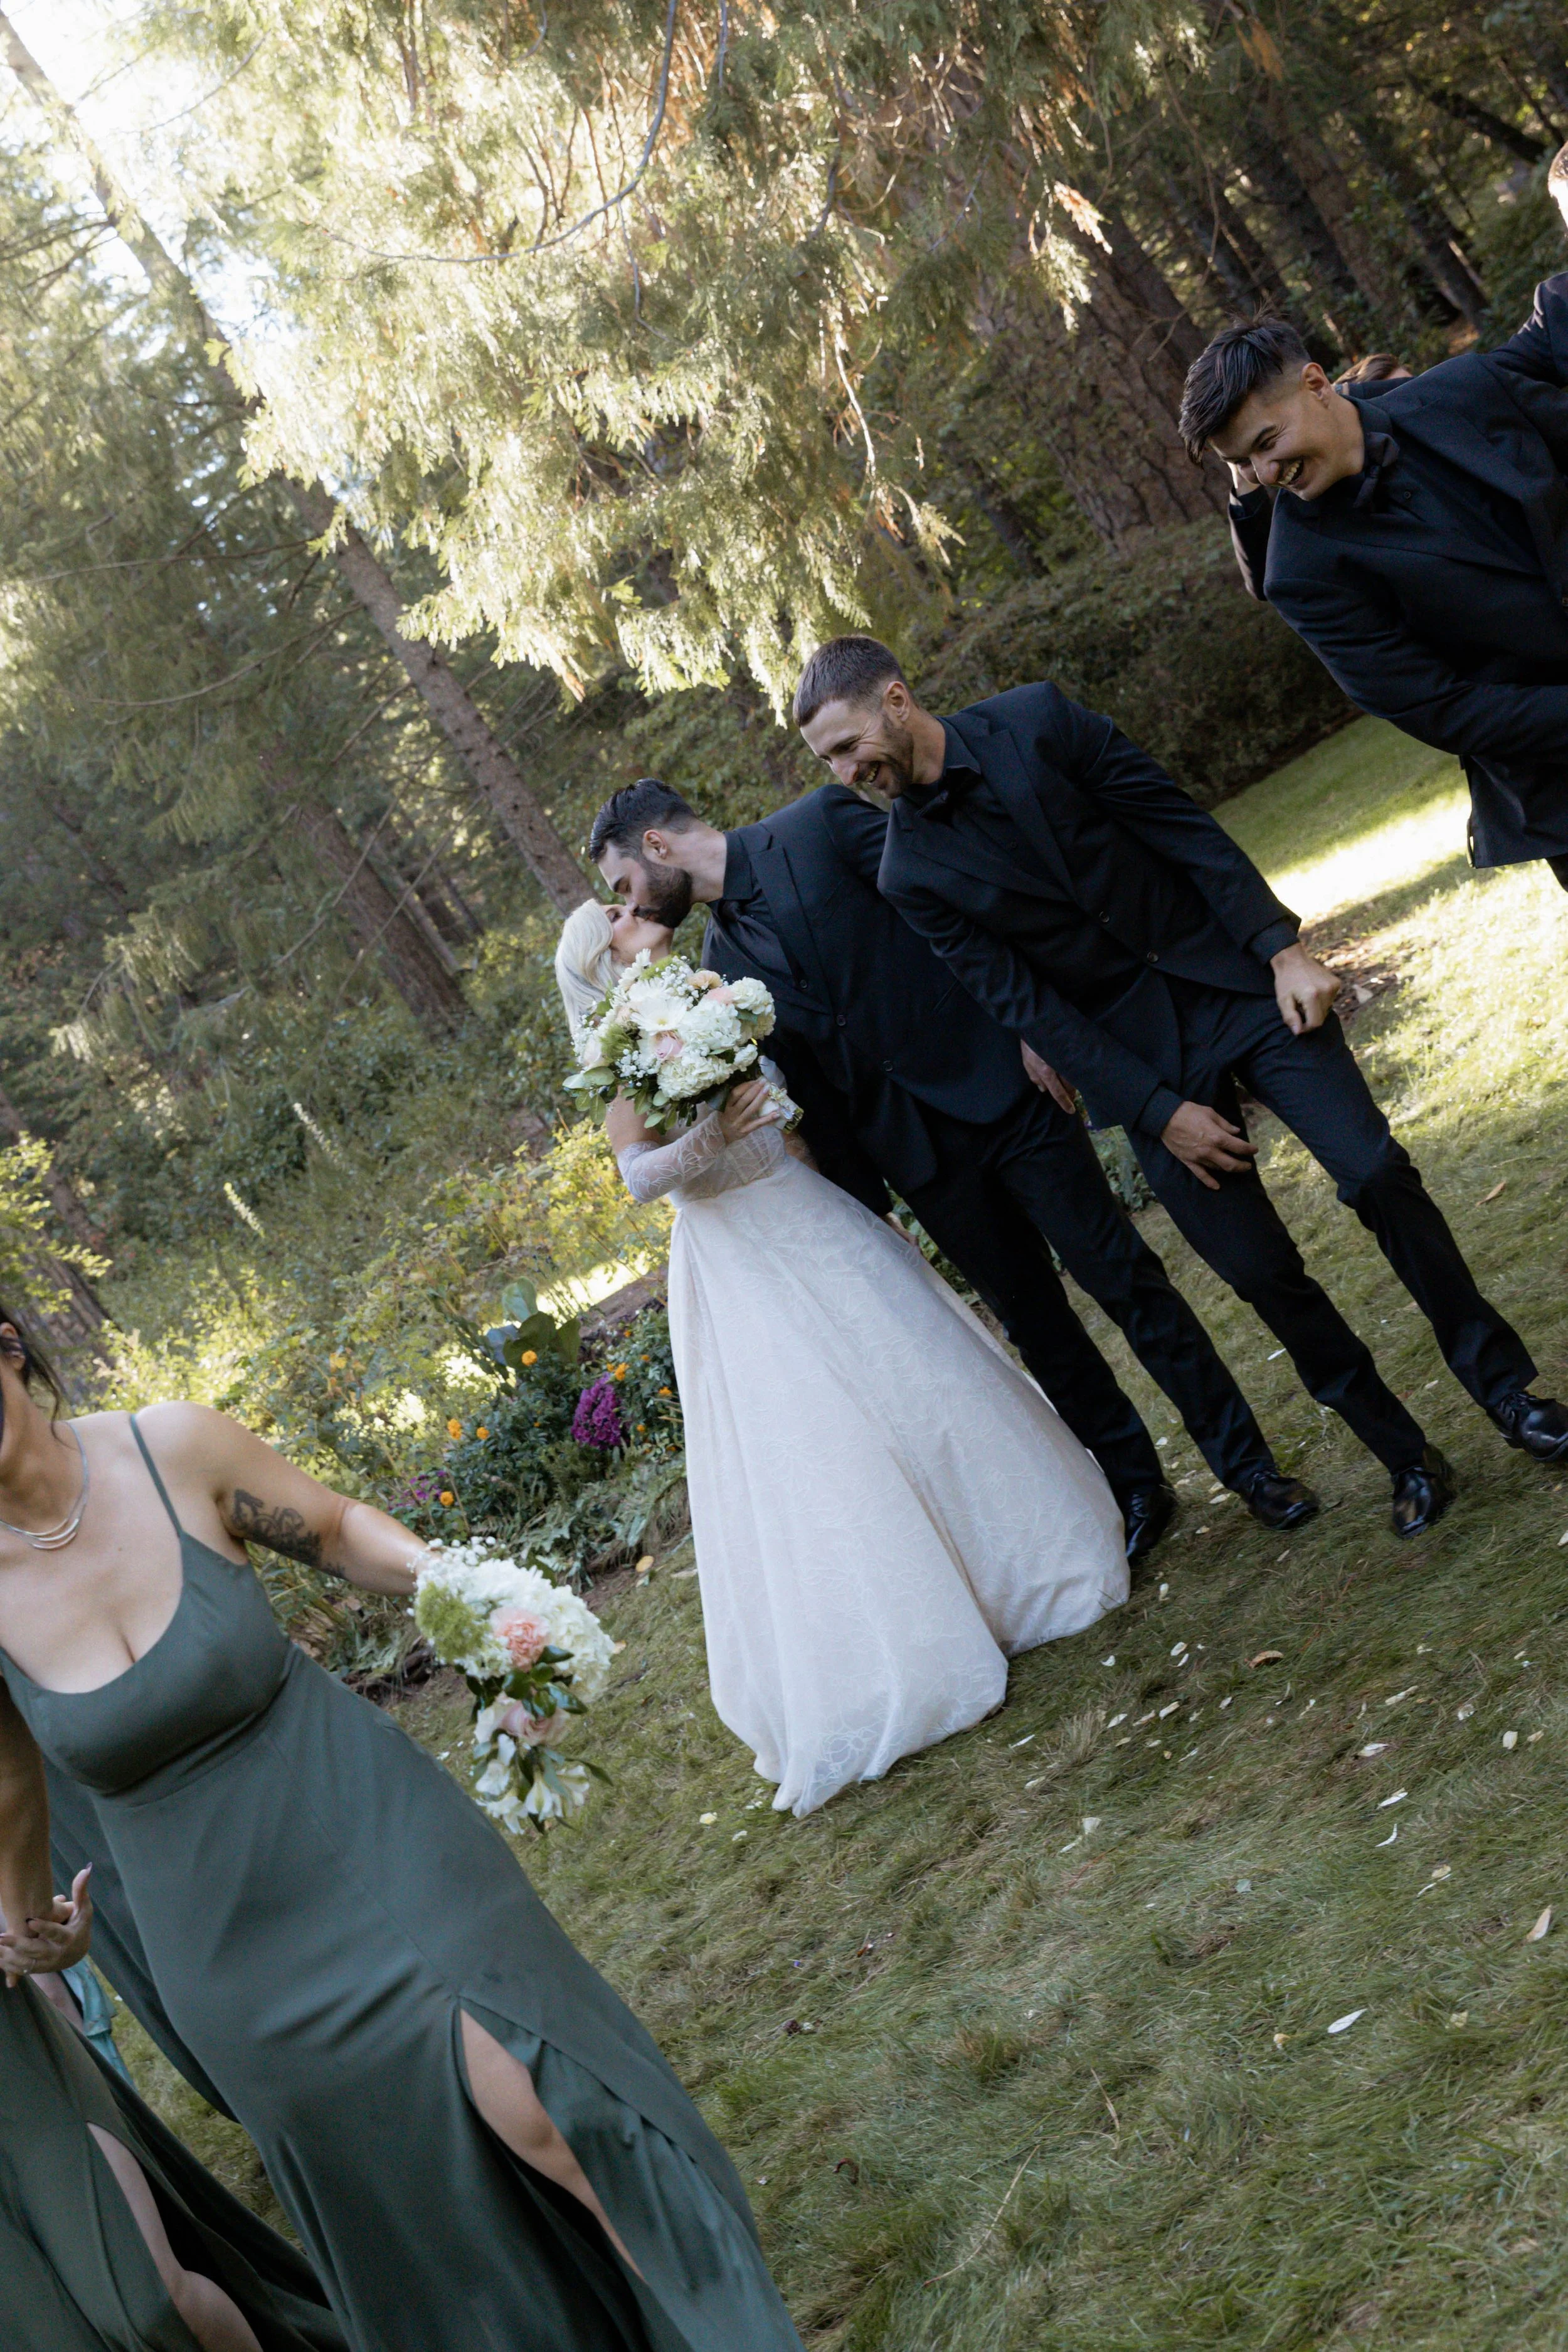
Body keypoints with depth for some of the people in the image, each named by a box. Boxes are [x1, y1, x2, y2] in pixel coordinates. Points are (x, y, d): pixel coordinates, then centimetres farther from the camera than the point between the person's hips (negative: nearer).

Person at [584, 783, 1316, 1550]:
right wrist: (859, 1201, 9)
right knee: (1032, 1320, 10)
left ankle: (1245, 1462, 13)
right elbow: (804, 1085, 11)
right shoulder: (724, 957, 10)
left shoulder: (821, 825, -6)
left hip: (999, 1087, -5)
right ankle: (1135, 1487, 26)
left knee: (1122, 1276, -1)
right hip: (916, 1156, 5)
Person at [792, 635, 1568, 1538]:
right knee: (1259, 1268, -3)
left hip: (1235, 979, 0)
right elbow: (1026, 1005, -8)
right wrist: (1156, 1109, -12)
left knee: (1377, 1173, -9)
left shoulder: (1037, 720, -6)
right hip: (1137, 1057, 0)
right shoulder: (910, 873, -6)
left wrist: (1281, 946, -10)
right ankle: (1404, 1454, 17)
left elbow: (1184, 826, -4)